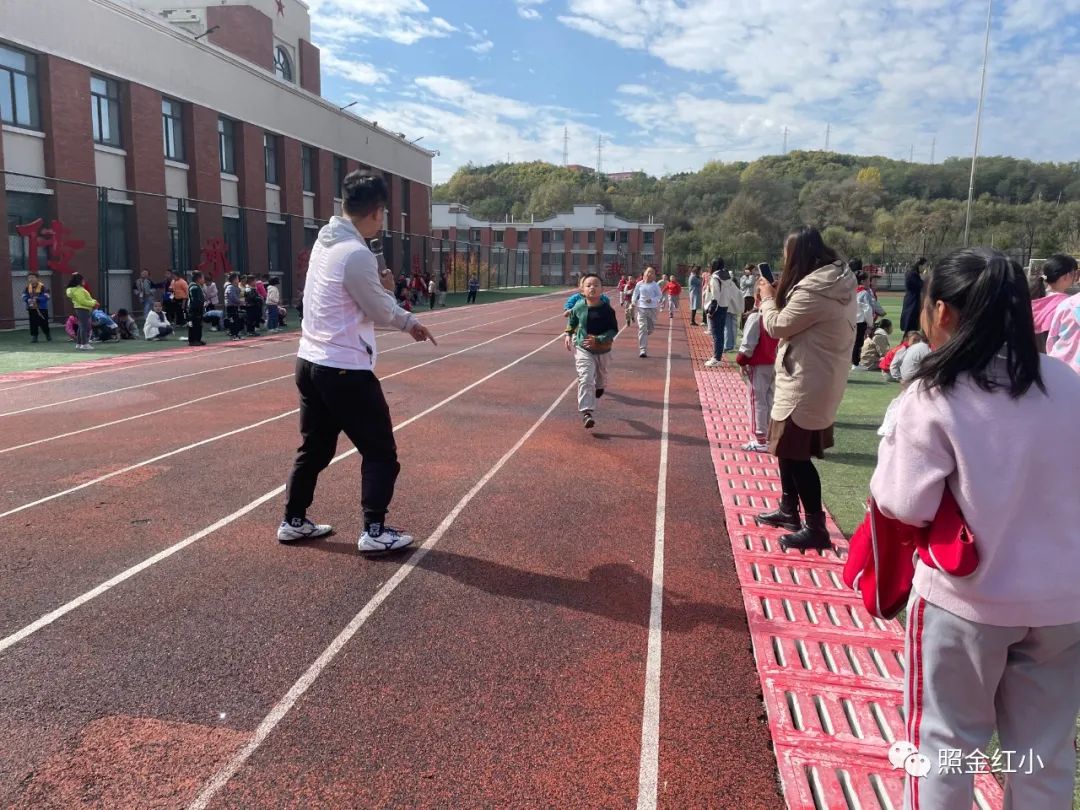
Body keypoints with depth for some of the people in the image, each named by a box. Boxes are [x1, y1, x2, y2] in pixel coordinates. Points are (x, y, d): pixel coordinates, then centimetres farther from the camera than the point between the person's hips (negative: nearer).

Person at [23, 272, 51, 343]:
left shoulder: (42, 287, -8)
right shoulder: (27, 288, 6)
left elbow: (46, 297, -14)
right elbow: (24, 297, 3)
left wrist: (37, 299, -24)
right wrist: (29, 300, -19)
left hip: (42, 309, -4)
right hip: (31, 309, 4)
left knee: (44, 324, 0)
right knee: (33, 324, 4)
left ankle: (49, 337, 16)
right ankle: (34, 337, 12)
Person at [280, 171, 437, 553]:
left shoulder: (326, 241, 8)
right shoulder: (356, 255, -20)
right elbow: (381, 310, -9)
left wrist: (408, 321, 15)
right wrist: (408, 320, 12)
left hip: (310, 363, 9)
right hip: (345, 371, -9)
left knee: (314, 449, 20)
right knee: (380, 452, 4)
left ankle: (293, 522, 30)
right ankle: (374, 532, 8)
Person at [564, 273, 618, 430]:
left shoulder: (607, 309, -18)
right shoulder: (579, 306, -11)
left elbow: (614, 330, -16)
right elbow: (572, 320, 11)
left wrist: (598, 340, -27)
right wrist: (568, 335, 7)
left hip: (602, 349, 1)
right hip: (583, 349, -1)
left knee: (601, 374, 26)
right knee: (585, 379, -14)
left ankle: (599, 386, 64)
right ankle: (586, 413, -17)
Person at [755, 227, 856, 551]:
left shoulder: (813, 290, -24)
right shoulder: (837, 281, 7)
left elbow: (777, 327, -12)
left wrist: (767, 298, 4)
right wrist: (778, 298, 7)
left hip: (806, 386, -10)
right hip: (813, 381, 10)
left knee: (796, 454, -1)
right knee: (786, 447, 20)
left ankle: (816, 527, 8)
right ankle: (789, 510, 33)